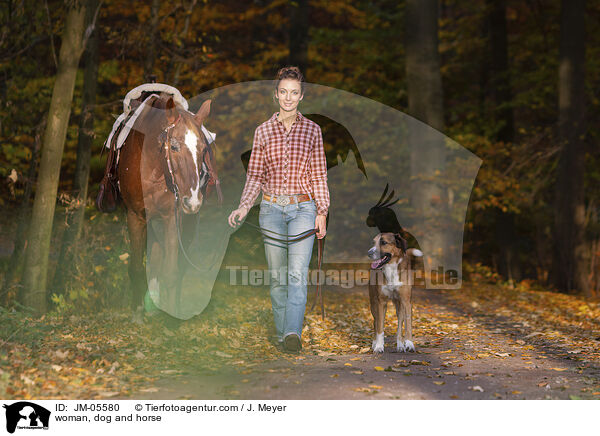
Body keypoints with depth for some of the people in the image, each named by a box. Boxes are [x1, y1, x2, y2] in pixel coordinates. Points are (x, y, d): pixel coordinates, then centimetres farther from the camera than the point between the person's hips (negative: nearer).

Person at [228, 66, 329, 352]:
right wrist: (243, 207, -5)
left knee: (298, 272, -17)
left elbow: (319, 175, 6)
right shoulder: (263, 131, 6)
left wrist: (322, 213, 1)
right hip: (271, 208, 2)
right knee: (277, 275, 6)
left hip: (303, 208, -2)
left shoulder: (312, 130, 4)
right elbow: (255, 175, 8)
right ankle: (282, 333, 15)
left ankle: (293, 332, -27)